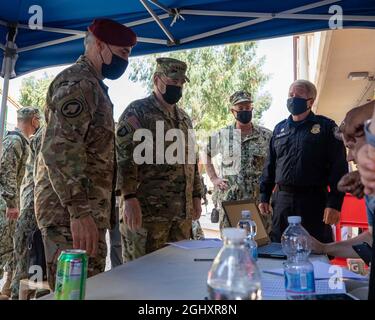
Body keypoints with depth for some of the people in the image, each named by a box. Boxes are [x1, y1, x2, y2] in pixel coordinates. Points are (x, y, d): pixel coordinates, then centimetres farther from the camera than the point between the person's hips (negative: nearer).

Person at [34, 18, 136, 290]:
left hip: (85, 209, 10)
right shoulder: (78, 82, -11)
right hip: (71, 211, -10)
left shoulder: (91, 85, 22)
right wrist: (79, 211, -28)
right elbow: (59, 149, -23)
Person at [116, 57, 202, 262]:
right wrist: (129, 198, -20)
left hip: (182, 212, 7)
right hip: (146, 210, -7)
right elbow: (124, 157, -12)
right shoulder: (137, 111, -4)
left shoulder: (184, 118, 19)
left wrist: (196, 197, 16)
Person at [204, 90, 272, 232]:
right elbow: (206, 155, 16)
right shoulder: (222, 135, 5)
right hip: (228, 200, 0)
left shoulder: (267, 136, 3)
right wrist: (213, 178, 7)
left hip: (258, 200, 0)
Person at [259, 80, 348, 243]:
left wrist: (335, 203, -13)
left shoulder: (326, 127, 2)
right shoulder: (279, 128, 15)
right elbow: (270, 165, 17)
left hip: (314, 201, -3)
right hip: (281, 200, 4)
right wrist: (264, 197, 10)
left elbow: (338, 167, -5)